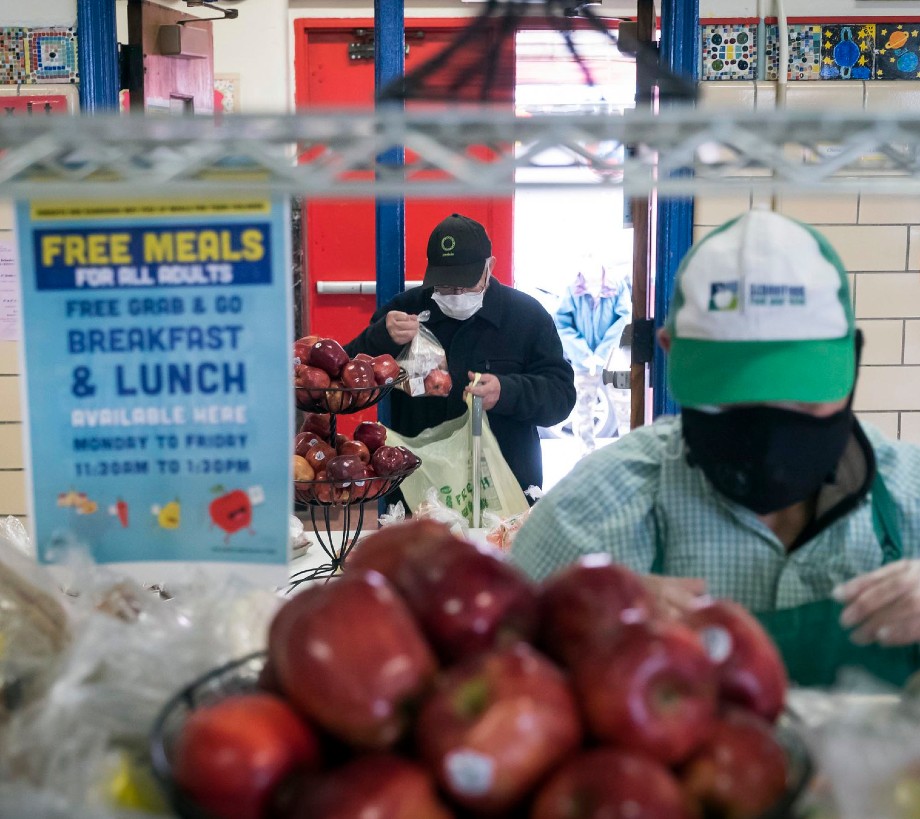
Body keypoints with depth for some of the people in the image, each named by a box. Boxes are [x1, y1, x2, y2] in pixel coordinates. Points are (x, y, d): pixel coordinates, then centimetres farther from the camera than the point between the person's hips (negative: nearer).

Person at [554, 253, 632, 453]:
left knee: (625, 409, 0)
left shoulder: (618, 286, -3)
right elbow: (562, 325, -8)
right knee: (583, 414, 6)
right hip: (583, 366, 1)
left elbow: (625, 319, -10)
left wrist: (602, 353, -16)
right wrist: (585, 356, -17)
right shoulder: (572, 292, -1)